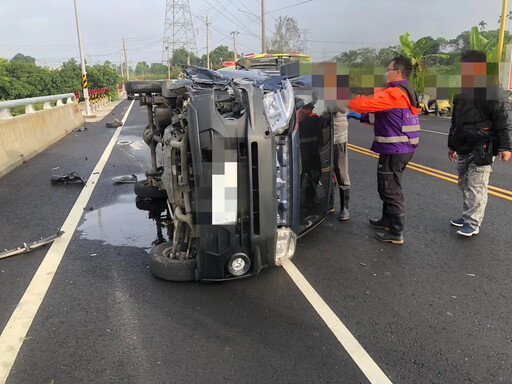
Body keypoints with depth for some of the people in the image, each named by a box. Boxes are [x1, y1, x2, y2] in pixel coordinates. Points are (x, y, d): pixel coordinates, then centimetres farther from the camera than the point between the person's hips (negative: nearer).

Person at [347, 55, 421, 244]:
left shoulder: (394, 94, -19)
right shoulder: (404, 93, 15)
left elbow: (366, 103, -23)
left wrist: (346, 99, -5)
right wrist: (362, 117, 14)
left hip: (393, 151, -10)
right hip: (402, 149, 10)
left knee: (391, 190, -2)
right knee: (389, 187, 22)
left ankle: (396, 234, 7)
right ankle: (387, 220, 38)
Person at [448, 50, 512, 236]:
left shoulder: (494, 92, -8)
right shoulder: (462, 95, 16)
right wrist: (452, 145, 26)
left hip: (482, 151, -8)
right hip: (463, 151, 8)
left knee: (477, 187, -6)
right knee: (465, 185, 14)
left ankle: (473, 224, -1)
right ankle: (467, 216, 27)